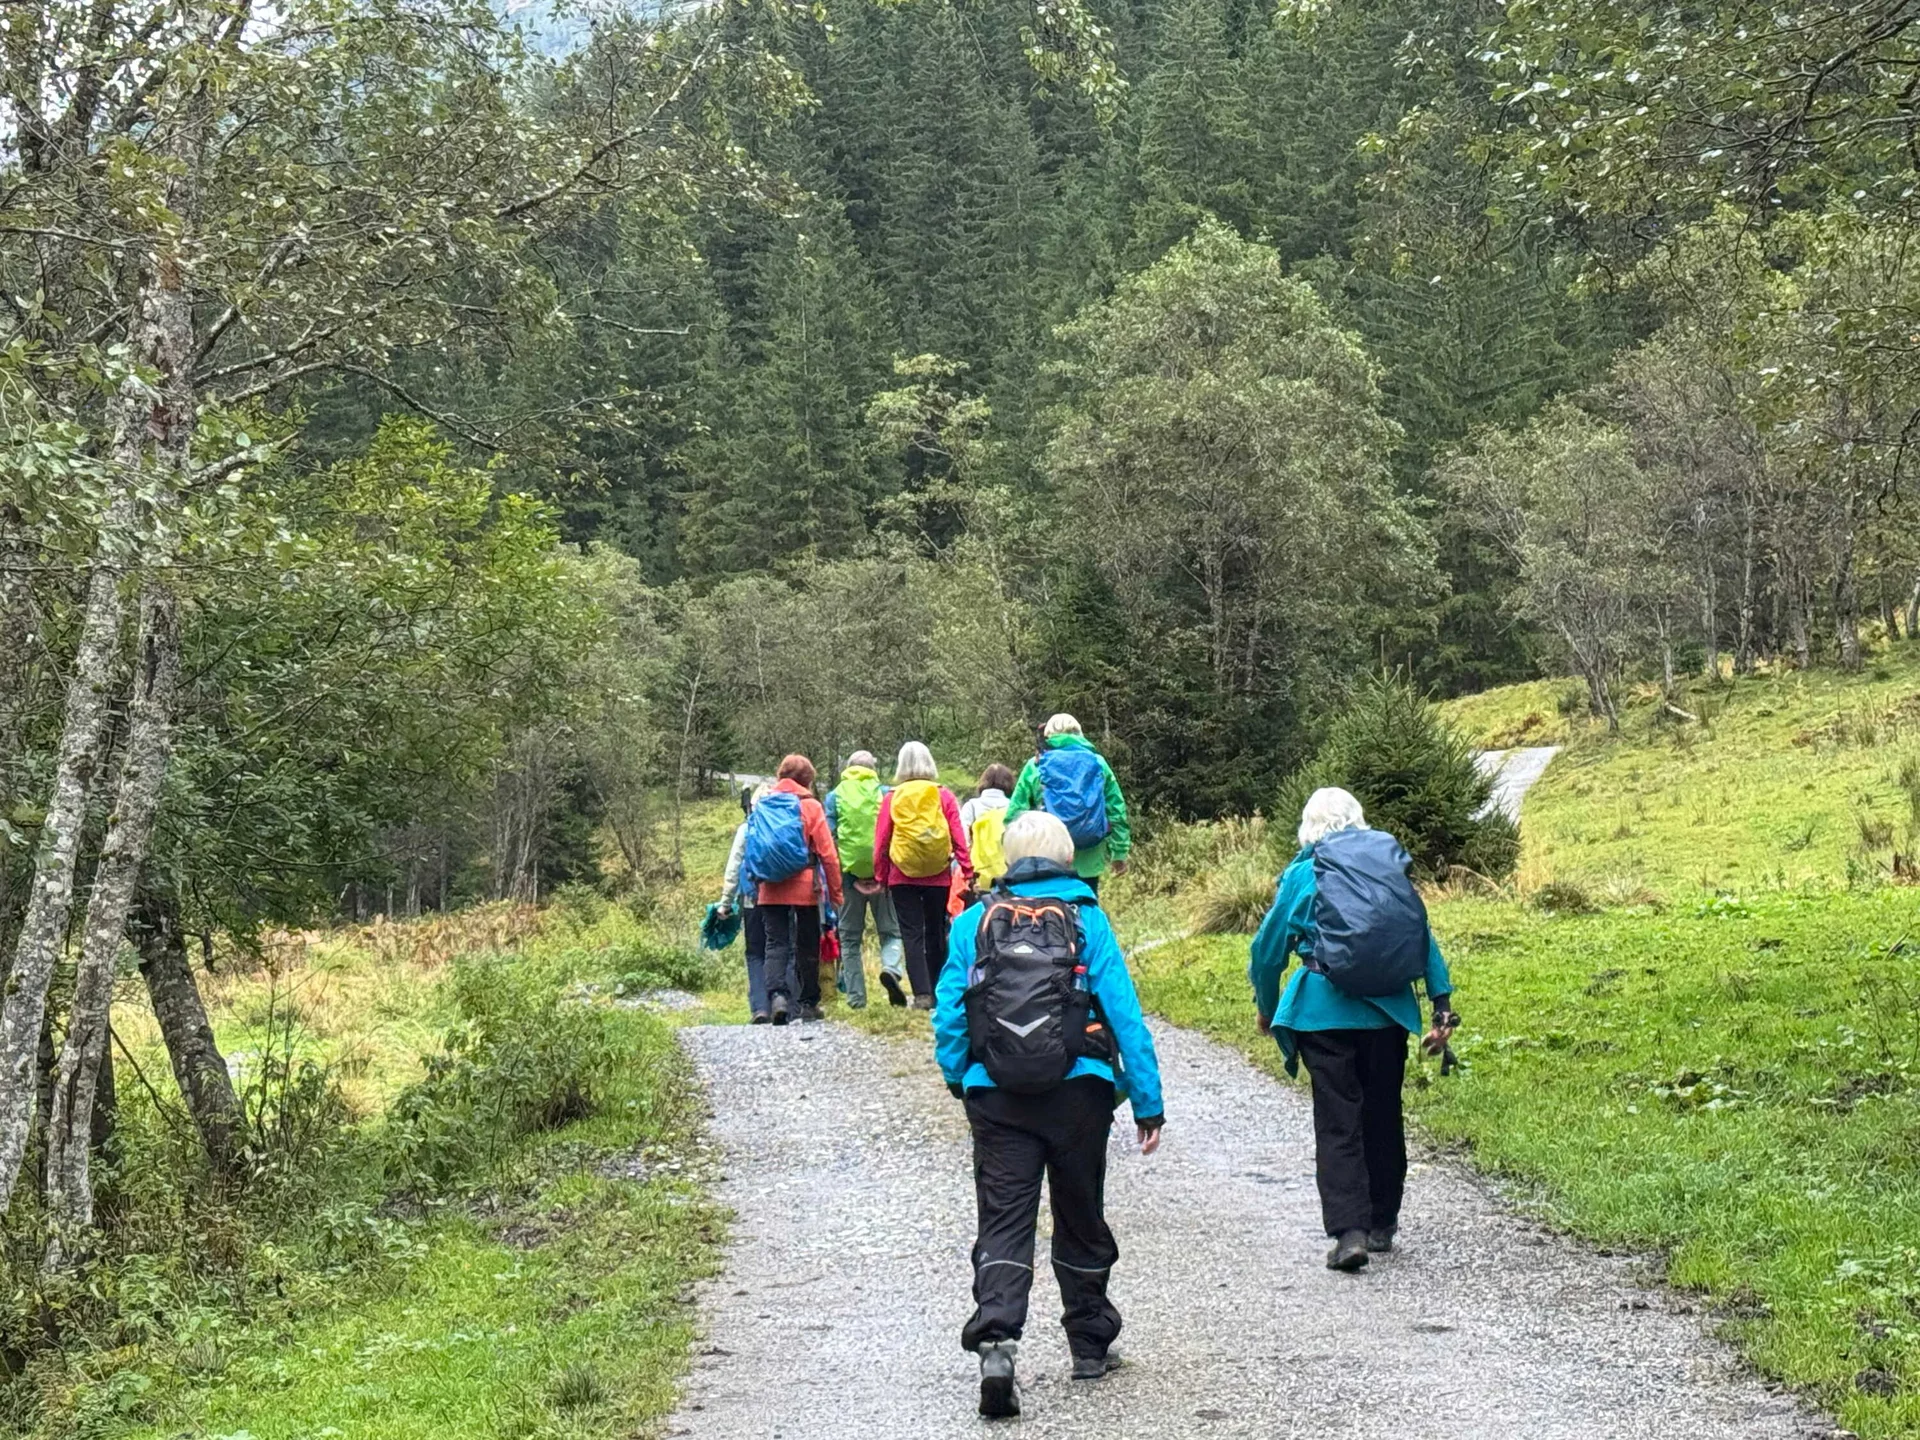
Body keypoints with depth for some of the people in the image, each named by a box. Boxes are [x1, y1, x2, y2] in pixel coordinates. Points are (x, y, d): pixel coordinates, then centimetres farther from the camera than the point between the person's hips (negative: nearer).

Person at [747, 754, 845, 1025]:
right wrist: (835, 891, 2)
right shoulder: (810, 807, -4)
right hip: (804, 889, -2)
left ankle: (776, 994, -20)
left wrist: (757, 880, 19)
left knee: (776, 942, 2)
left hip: (771, 889, 2)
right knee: (807, 946, 9)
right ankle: (808, 1003, 16)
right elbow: (827, 853, -5)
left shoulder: (762, 807, 7)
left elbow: (753, 849, 11)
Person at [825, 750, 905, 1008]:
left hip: (849, 871, 1)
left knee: (850, 937, 9)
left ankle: (856, 998, 6)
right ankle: (890, 967, -21)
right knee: (891, 930, 9)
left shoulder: (835, 796, 7)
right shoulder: (885, 793, 4)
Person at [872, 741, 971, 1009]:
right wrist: (968, 872, 1)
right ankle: (937, 992, 18)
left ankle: (922, 994, -8)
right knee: (936, 934, 13)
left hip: (902, 877, -1)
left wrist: (880, 876, 9)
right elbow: (959, 838, -4)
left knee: (912, 936, 2)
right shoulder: (943, 796, -2)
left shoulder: (891, 798, -2)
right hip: (938, 876, 1)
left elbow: (881, 841, 0)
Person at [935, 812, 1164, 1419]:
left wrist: (958, 1079, 18)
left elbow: (949, 1016, 2)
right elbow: (1125, 1015, -4)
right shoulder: (1087, 919, -1)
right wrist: (1148, 1103, 0)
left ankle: (995, 1342, -20)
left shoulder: (975, 921, 3)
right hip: (1079, 1095, 0)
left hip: (996, 1099, 0)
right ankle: (1091, 1345, 30)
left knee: (1003, 1224, 0)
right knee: (1080, 1219, 17)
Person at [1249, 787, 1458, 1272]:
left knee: (1337, 1122, -2)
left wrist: (1267, 1008, 20)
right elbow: (1426, 940, 6)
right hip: (1389, 1009, 3)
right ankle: (1382, 1224, 24)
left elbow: (1269, 949, 5)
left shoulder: (1303, 875, 1)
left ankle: (1349, 1230, -13)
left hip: (1324, 1010, -3)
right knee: (1383, 1115, 14)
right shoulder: (1392, 866, 8)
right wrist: (1442, 1009, 8)